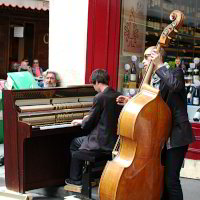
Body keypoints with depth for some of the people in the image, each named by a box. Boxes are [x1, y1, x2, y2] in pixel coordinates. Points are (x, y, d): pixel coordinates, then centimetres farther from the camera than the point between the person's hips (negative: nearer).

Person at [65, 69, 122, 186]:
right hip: (116, 140, 8)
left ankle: (76, 179, 21)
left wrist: (80, 122, 9)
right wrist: (89, 118, 23)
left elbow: (90, 123, -11)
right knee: (80, 140, 29)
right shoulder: (118, 96, 5)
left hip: (103, 142, -8)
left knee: (75, 143, 15)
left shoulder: (100, 97, -18)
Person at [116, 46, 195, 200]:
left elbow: (175, 85, -30)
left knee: (171, 179, -8)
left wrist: (158, 65, -21)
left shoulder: (175, 72, -6)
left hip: (175, 135, -8)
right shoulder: (150, 80, 14)